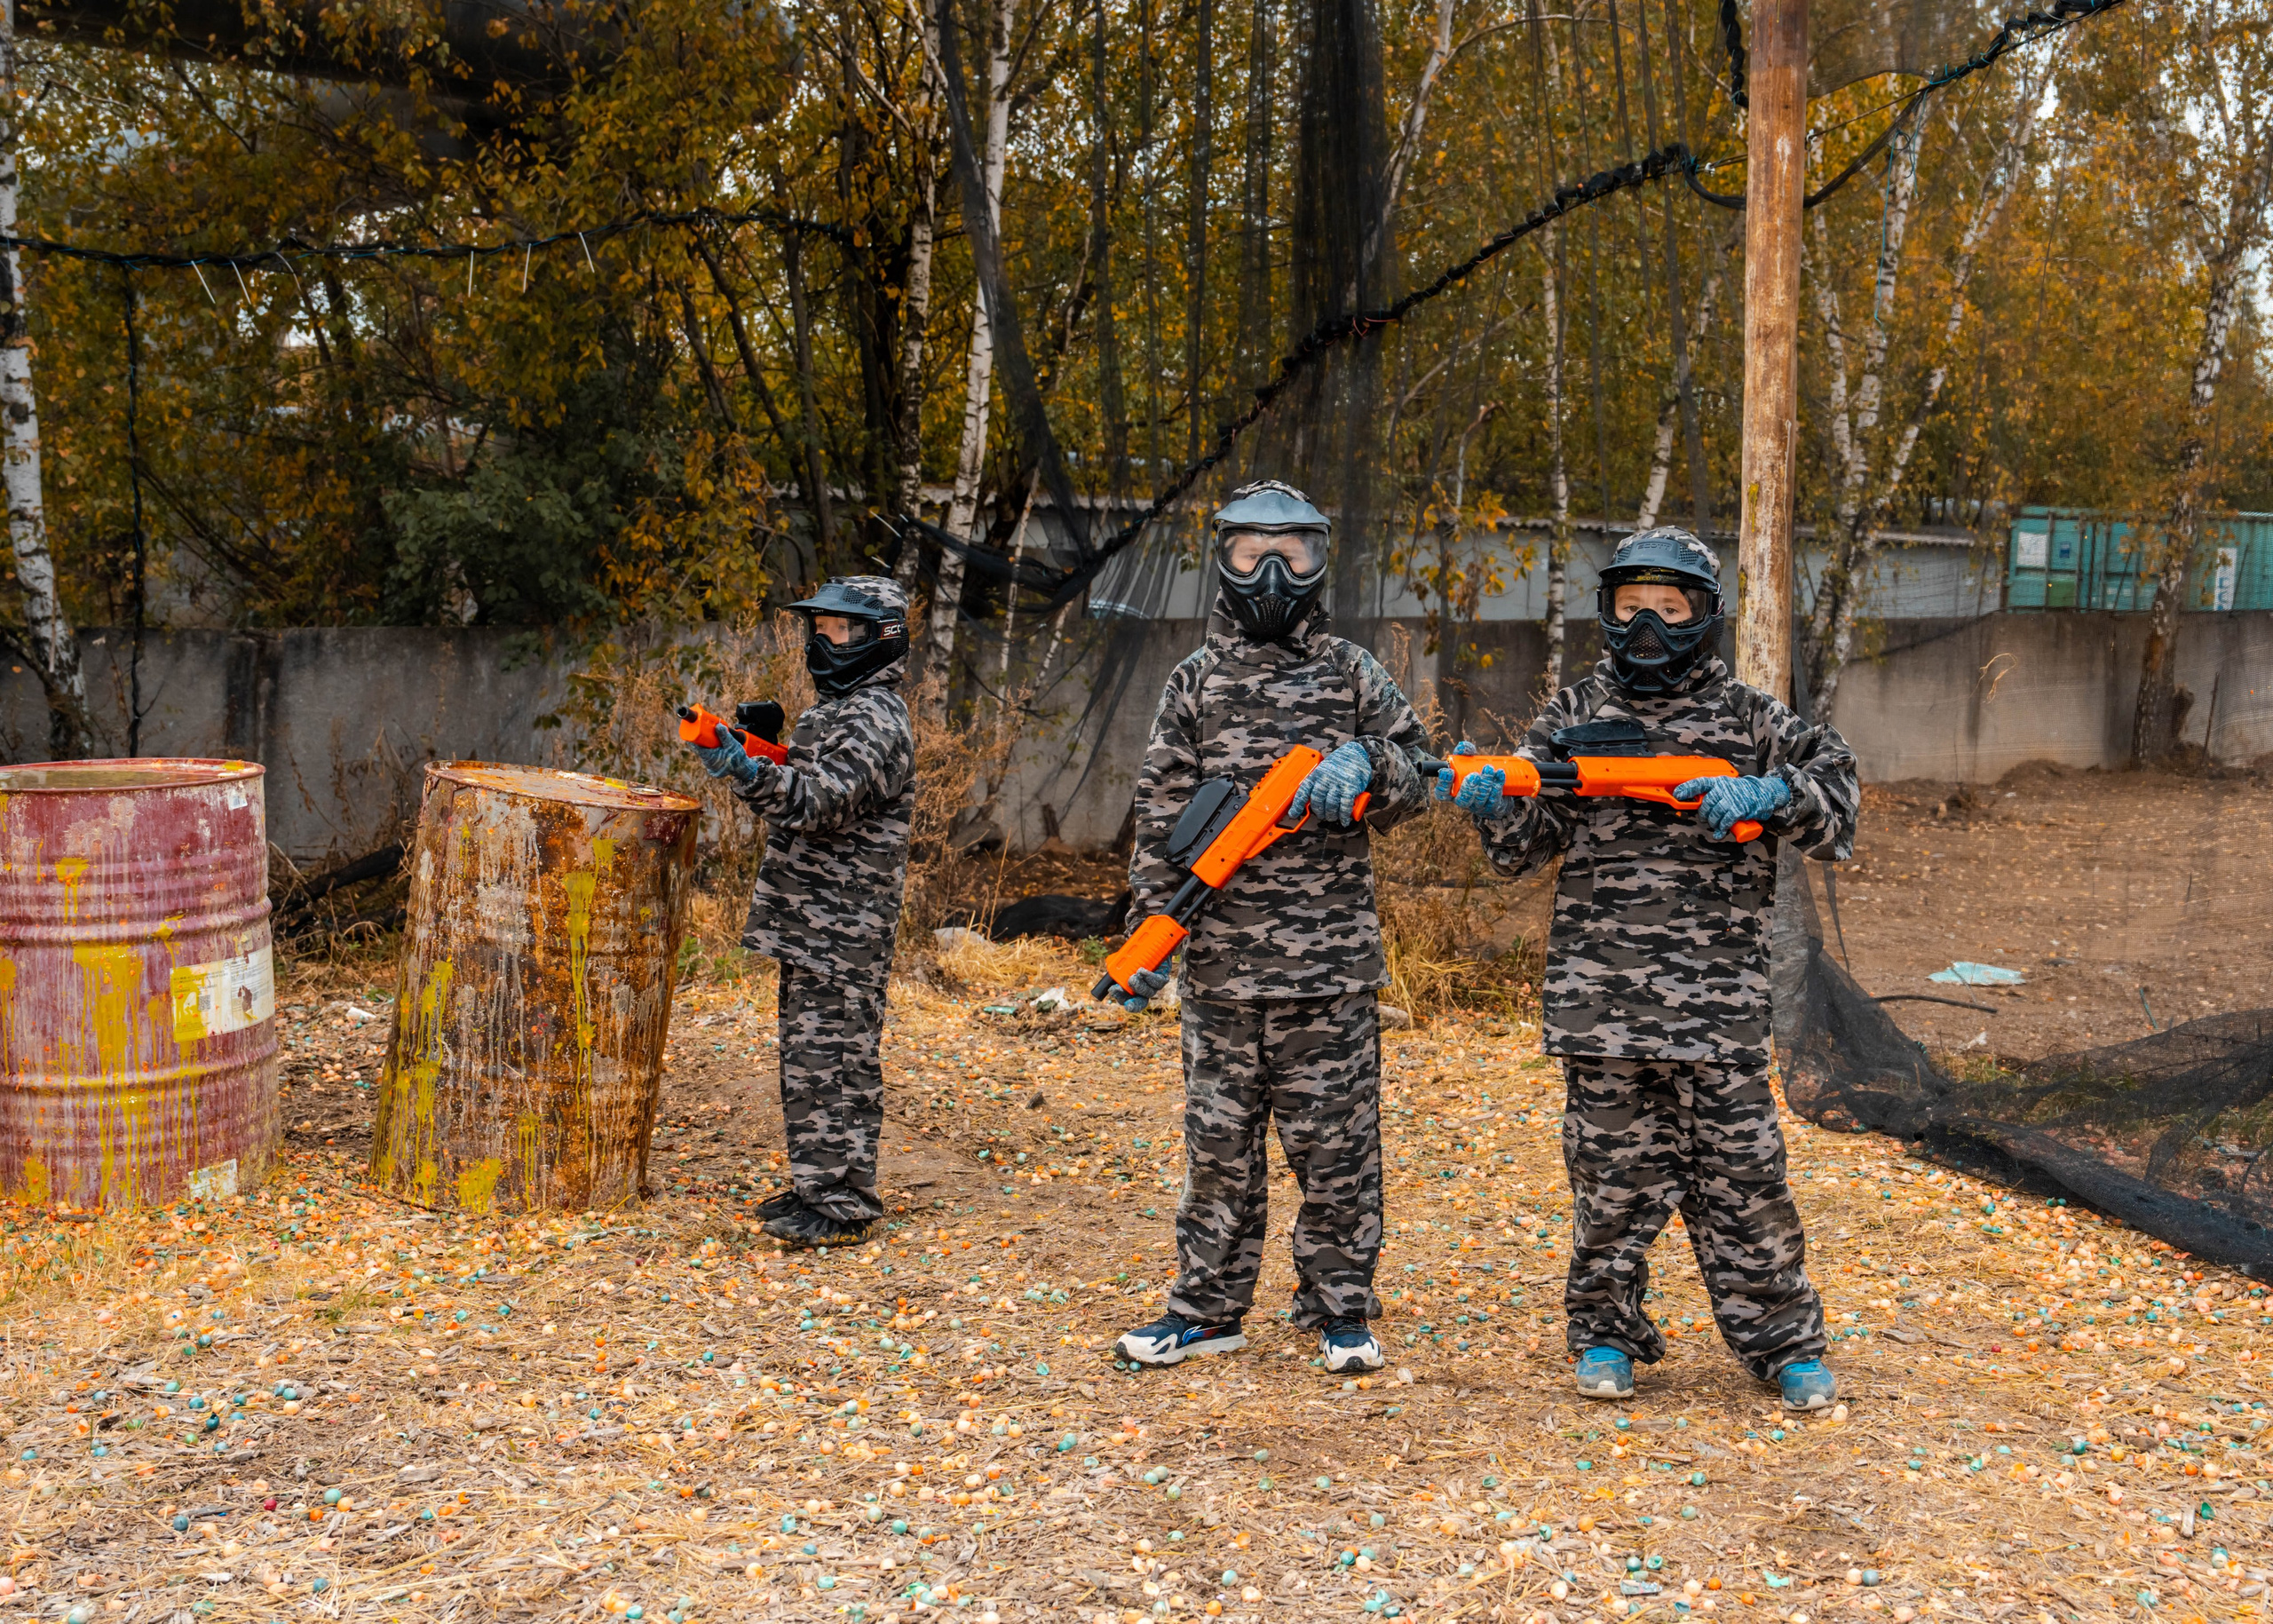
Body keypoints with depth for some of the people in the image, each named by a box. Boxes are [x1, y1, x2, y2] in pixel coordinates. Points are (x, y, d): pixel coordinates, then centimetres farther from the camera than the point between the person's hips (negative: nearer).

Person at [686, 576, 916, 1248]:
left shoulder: (876, 719, -14)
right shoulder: (833, 707, 18)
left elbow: (824, 800, -28)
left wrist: (750, 771, -41)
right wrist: (744, 753, 16)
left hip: (843, 929, -10)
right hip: (809, 921, 10)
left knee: (831, 1056, -7)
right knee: (806, 1054, 15)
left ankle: (841, 1205, -1)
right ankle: (814, 1186, 24)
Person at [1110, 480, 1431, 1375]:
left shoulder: (1352, 675, 6)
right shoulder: (1195, 682, 8)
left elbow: (1415, 785, 8)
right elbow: (1161, 814, 6)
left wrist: (1363, 763, -14)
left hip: (1328, 960, -1)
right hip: (1221, 958, 1)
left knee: (1334, 1138, 4)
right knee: (1219, 1138, 8)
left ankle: (1340, 1310, 18)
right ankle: (1208, 1308, 20)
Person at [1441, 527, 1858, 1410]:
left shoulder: (1748, 716, 8)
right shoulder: (1573, 713, 10)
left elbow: (1836, 784, 2)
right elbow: (1529, 843, 8)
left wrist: (1767, 794, -17)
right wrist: (1492, 800, -14)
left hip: (1718, 997, -1)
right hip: (1599, 995, 1)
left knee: (1740, 1172, 3)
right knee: (1612, 1171, 7)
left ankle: (1785, 1344, 18)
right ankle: (1606, 1335, 23)